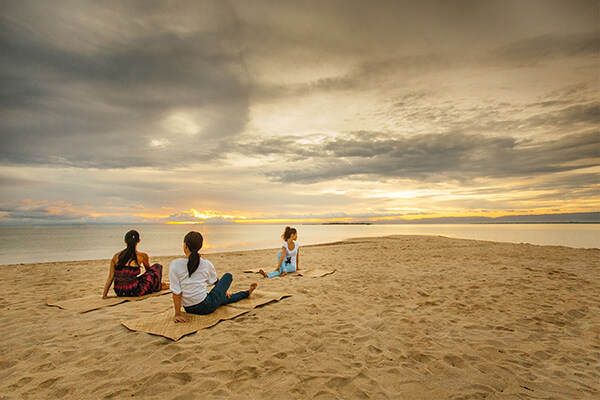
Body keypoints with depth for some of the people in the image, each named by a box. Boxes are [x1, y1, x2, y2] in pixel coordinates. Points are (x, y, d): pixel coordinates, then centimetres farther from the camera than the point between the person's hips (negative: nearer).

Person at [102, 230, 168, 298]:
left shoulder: (116, 256, 5)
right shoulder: (142, 256, -4)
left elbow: (110, 277, 4)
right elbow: (149, 270, 15)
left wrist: (104, 295, 12)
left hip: (119, 293, 5)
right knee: (157, 267, 13)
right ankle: (158, 287, 34)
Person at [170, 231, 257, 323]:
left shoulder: (174, 265, -9)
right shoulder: (206, 264, -8)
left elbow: (176, 292, -10)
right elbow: (215, 281, 11)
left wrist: (177, 314, -2)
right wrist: (223, 290, 31)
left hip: (189, 310, 3)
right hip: (206, 307, -3)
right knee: (228, 276, 17)